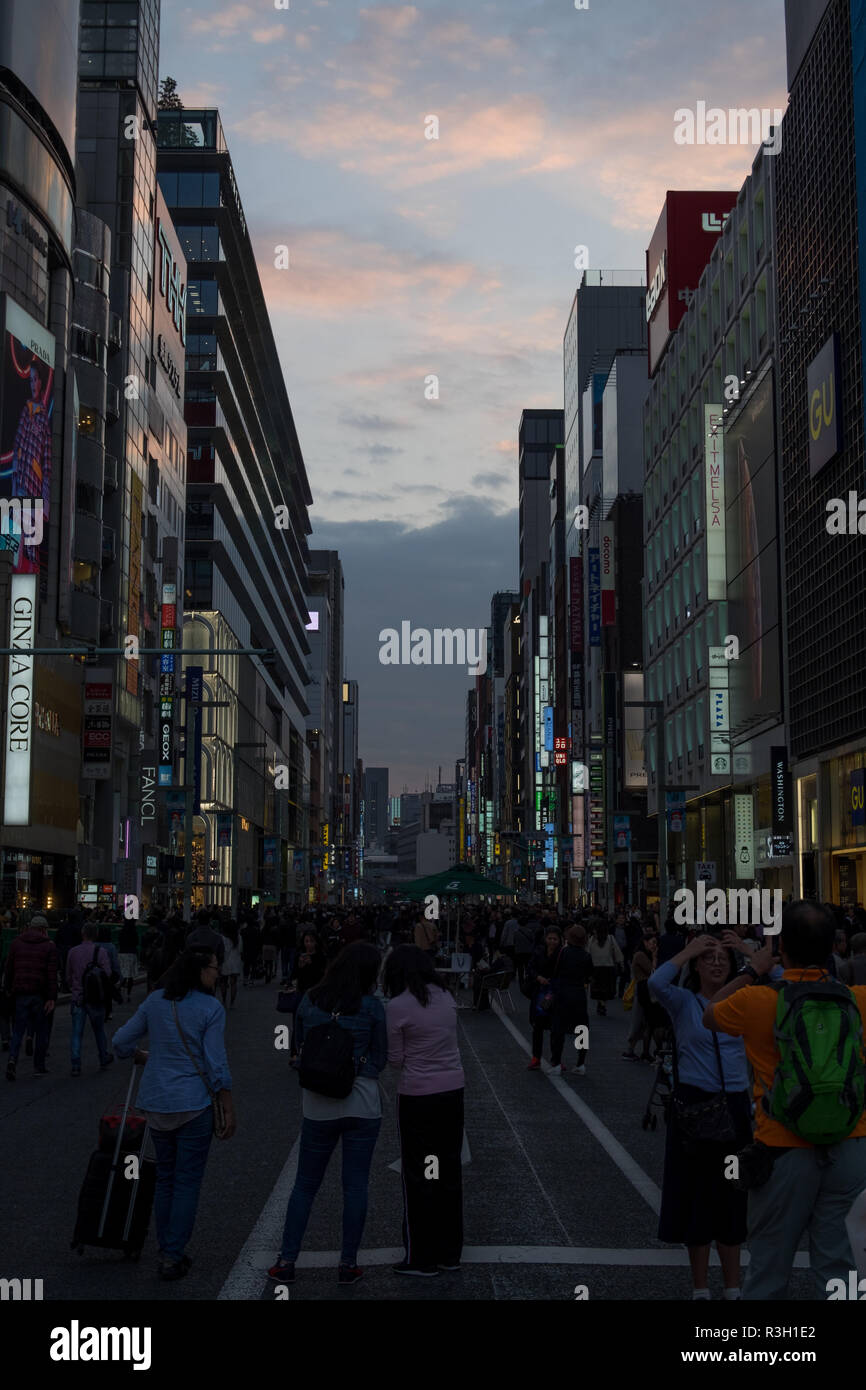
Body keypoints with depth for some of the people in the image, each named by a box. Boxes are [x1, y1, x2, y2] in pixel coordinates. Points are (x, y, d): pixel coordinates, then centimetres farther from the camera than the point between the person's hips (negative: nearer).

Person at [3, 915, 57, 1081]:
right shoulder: (49, 946, -1)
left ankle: (12, 1059, -16)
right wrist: (52, 998, -9)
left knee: (18, 1030, 7)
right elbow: (52, 974, -8)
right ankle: (39, 1067, 13)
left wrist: (9, 989, 15)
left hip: (20, 993, 2)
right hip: (40, 995, -2)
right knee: (42, 1031, 11)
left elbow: (8, 969, 6)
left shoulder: (17, 943, 7)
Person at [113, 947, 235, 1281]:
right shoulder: (211, 1008, -11)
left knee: (165, 1178, 17)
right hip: (194, 1104, -5)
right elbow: (216, 1064, -13)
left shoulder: (154, 1002, 3)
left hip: (156, 1103, 5)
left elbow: (121, 1042, 7)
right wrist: (229, 1111, -6)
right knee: (187, 1182, 4)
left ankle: (167, 1252, 21)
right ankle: (173, 1257, 4)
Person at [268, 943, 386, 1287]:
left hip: (318, 1106, 2)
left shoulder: (309, 1002, -1)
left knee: (305, 1185, 13)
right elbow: (380, 1058, 0)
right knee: (355, 1186, 7)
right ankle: (348, 1265, 12)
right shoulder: (371, 1006, -8)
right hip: (363, 1105, -2)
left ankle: (287, 1262, 14)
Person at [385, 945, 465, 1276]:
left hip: (418, 1096, -5)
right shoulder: (446, 996, 3)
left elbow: (395, 1060, -6)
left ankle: (422, 1258, 16)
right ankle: (450, 1252, 26)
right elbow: (447, 1040, 10)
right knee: (449, 1171, 15)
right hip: (453, 1090, 5)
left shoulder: (397, 1006, -13)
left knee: (418, 1175, 8)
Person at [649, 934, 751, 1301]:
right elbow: (656, 983, -25)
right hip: (694, 1106, -3)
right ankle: (700, 1287, 22)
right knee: (697, 1195, 8)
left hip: (735, 1108, 3)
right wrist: (688, 950, -17)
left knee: (732, 1196, 12)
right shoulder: (683, 1002, -4)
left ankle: (733, 1287, 24)